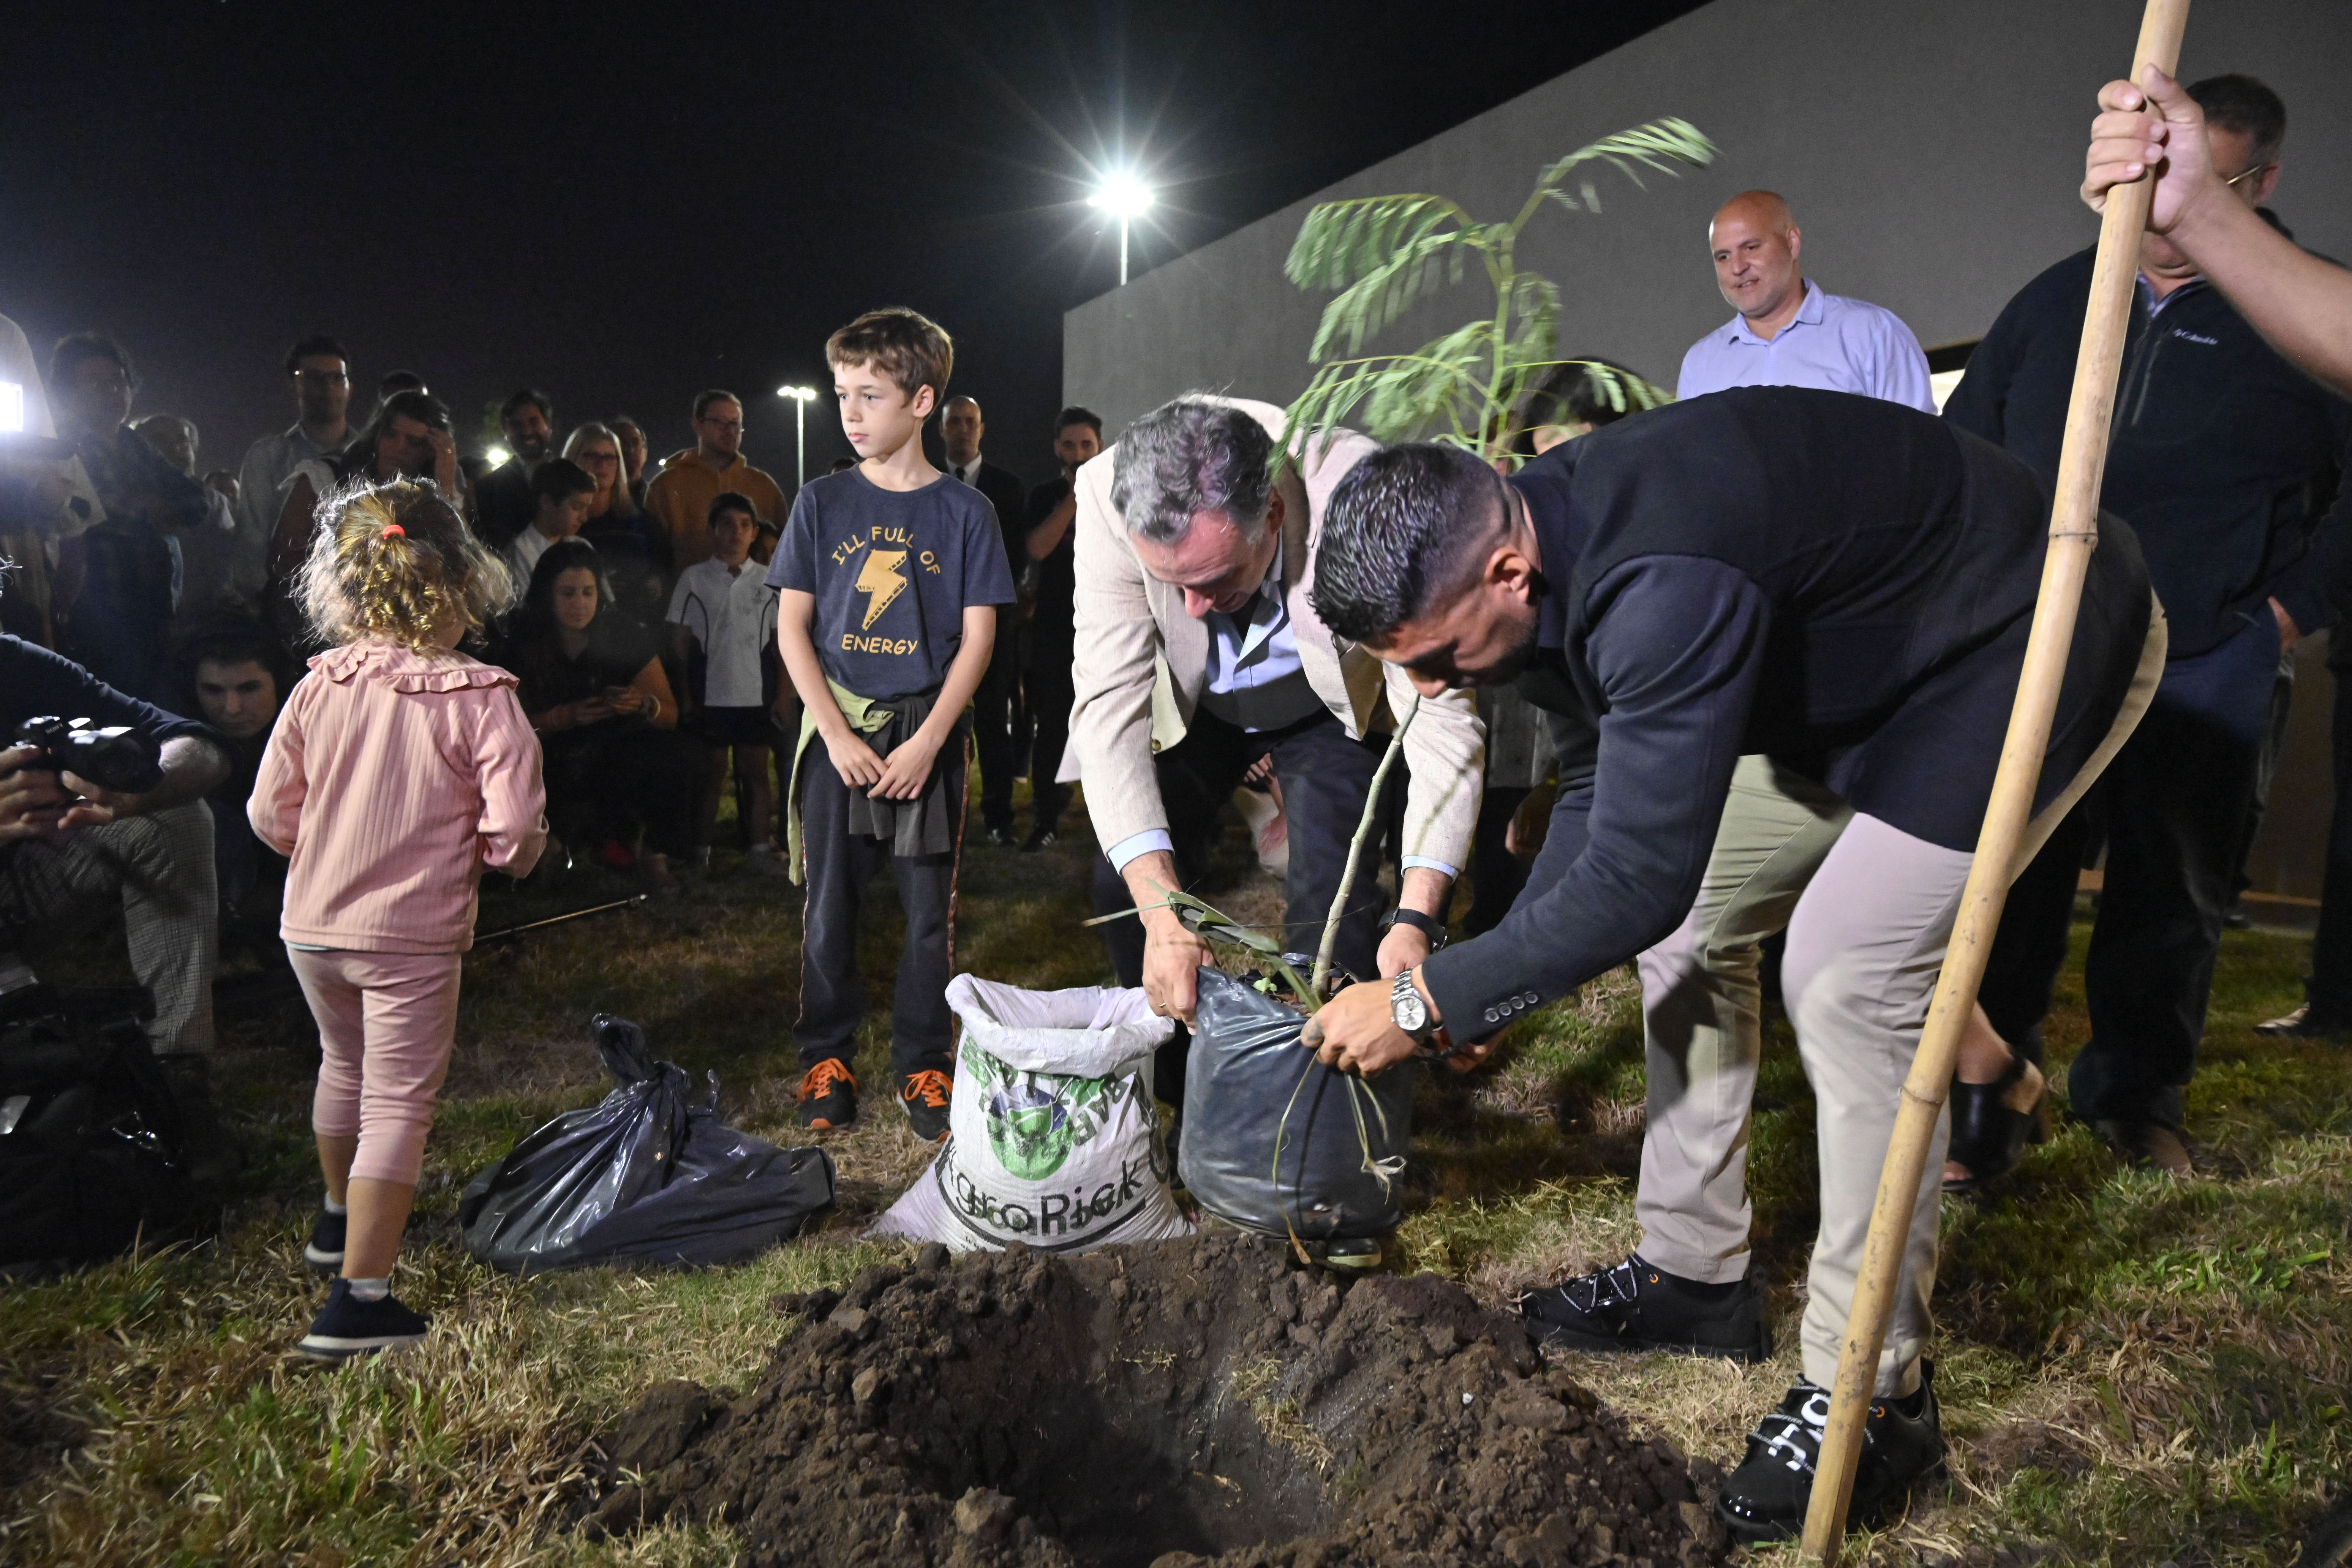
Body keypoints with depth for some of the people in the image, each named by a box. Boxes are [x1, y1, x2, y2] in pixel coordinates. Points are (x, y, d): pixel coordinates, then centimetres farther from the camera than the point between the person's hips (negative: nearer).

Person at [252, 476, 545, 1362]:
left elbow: (270, 813, -2)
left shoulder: (321, 684, -4)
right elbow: (515, 833, -21)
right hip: (412, 934, -5)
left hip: (311, 925, 5)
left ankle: (339, 1217, 49)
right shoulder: (480, 698, -16)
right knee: (398, 1104, 2)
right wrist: (492, 854, 2)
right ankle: (357, 1299, -1)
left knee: (345, 1063, 27)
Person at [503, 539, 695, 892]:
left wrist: (645, 705, -24)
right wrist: (567, 716, -20)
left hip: (625, 754, 1)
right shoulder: (522, 648, -3)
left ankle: (656, 855, -9)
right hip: (556, 764, 0)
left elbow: (671, 715, -1)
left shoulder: (625, 636, -2)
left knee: (680, 755, -31)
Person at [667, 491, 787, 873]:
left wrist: (785, 691, 1)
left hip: (757, 694, 1)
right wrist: (685, 694, -2)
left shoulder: (769, 581, 5)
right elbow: (679, 641, 3)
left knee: (757, 772, 7)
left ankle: (762, 849, 13)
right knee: (712, 773, 5)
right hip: (710, 695, -1)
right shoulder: (694, 579, 2)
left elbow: (783, 641, 7)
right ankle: (700, 852, 12)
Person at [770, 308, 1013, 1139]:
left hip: (928, 734, -1)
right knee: (828, 905, 7)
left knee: (929, 910, 5)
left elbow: (977, 636, -2)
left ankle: (924, 1064, 19)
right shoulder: (821, 504, 4)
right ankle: (826, 1057, 23)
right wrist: (836, 734, -8)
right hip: (837, 733, 1)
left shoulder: (965, 511, 0)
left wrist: (927, 742, -11)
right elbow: (792, 626, 2)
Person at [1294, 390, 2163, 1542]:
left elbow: (1635, 879, -36)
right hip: (1851, 665, 9)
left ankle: (1871, 1393, -3)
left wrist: (1425, 1003, -26)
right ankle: (1695, 1269, 19)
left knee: (1850, 976, -18)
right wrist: (1497, 989, -2)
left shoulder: (1664, 588, -40)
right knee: (1690, 916, 7)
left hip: (2037, 644, -9)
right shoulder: (1539, 537, -9)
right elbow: (1617, 780, 3)